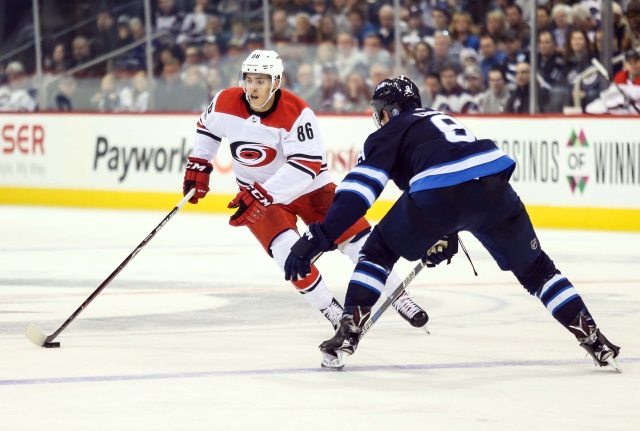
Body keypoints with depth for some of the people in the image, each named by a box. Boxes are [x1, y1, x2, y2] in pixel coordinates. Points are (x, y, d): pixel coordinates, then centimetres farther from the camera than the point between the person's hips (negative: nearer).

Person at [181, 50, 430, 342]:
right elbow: (207, 128, 11)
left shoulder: (296, 114, -26)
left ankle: (400, 298, 14)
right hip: (258, 193, 2)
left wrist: (261, 194, -39)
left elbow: (307, 165, -33)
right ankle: (331, 312, -9)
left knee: (358, 239, -7)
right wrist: (198, 167, 6)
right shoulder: (225, 103, -13)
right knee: (286, 247, -25)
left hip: (308, 187, -2)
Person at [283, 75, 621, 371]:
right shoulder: (440, 119, 38)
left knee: (378, 253, 16)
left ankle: (348, 335, 4)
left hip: (438, 194, -5)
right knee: (534, 268, 22)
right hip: (494, 184, 5)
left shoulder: (388, 134, 18)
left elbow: (358, 189, 4)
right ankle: (592, 338, 15)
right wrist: (445, 237, 50)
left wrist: (319, 238, -2)